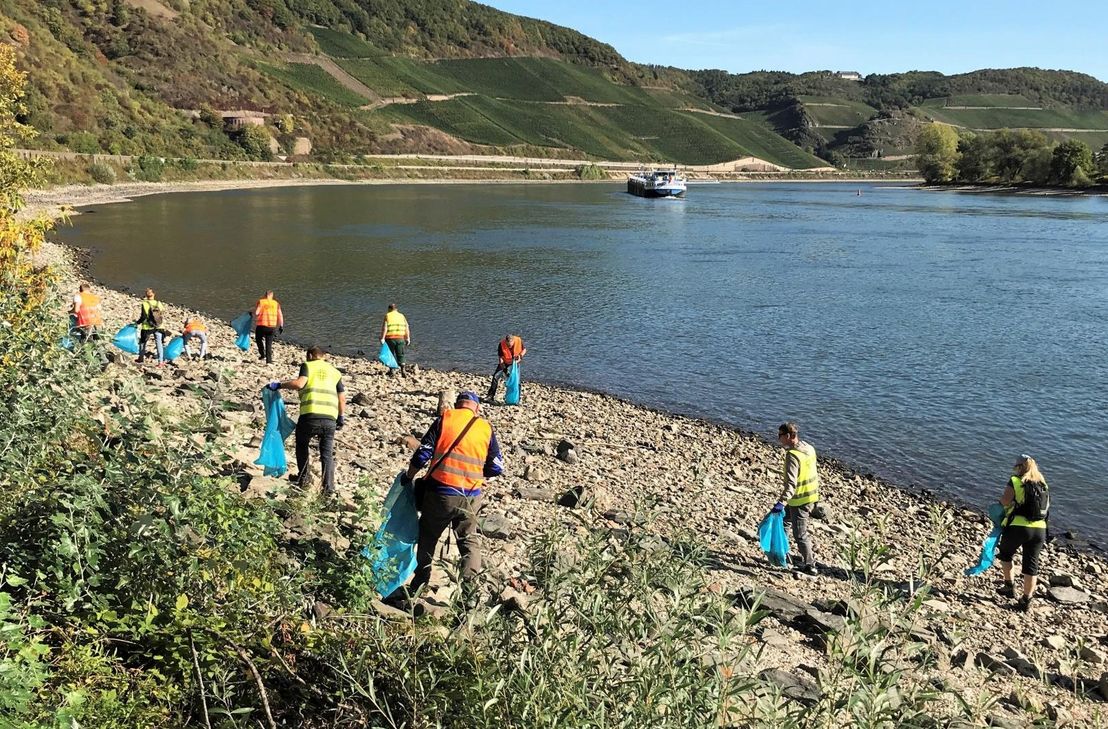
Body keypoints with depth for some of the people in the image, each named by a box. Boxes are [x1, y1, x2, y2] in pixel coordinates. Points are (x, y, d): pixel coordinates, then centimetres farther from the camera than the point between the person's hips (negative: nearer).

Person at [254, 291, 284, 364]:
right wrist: (281, 326, 9)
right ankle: (269, 360, 8)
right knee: (269, 343, 12)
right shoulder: (276, 303, 4)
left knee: (259, 339, 23)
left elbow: (256, 313, -12)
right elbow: (280, 315, 2)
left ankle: (262, 355, 13)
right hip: (272, 326, 2)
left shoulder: (261, 302, -3)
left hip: (261, 325, -2)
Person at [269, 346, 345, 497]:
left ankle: (303, 477, 29)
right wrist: (341, 417, 27)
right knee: (327, 453, 11)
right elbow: (342, 398, 17)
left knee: (302, 444, 25)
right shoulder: (335, 372, 21)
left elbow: (299, 383, -9)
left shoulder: (307, 365, 10)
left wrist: (279, 385, 1)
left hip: (310, 415, -2)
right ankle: (328, 487, 2)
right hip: (330, 418, 2)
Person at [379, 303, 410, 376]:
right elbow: (407, 328, 6)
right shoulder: (402, 316, 12)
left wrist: (382, 338, -10)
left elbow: (384, 328, -8)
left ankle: (392, 370, 8)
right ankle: (402, 370, 1)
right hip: (400, 338, 2)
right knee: (400, 355, 8)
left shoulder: (387, 316, 2)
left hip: (390, 338, -2)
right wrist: (408, 338, 8)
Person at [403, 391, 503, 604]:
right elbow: (496, 468, 3)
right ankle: (469, 591, 8)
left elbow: (422, 454, -5)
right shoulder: (486, 429, 3)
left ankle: (419, 585, 27)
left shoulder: (444, 419, -2)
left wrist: (409, 476, 10)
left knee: (427, 538, 19)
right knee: (468, 541, 17)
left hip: (439, 493, -1)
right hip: (470, 498, 1)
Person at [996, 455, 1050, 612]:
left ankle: (1010, 586, 21)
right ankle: (1026, 600, 11)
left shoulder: (1015, 482, -4)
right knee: (1031, 565, 9)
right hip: (1039, 529, 4)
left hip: (1017, 527, -4)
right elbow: (1046, 507, 12)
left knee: (1005, 553, 22)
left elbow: (1005, 501, -16)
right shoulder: (1043, 485, 12)